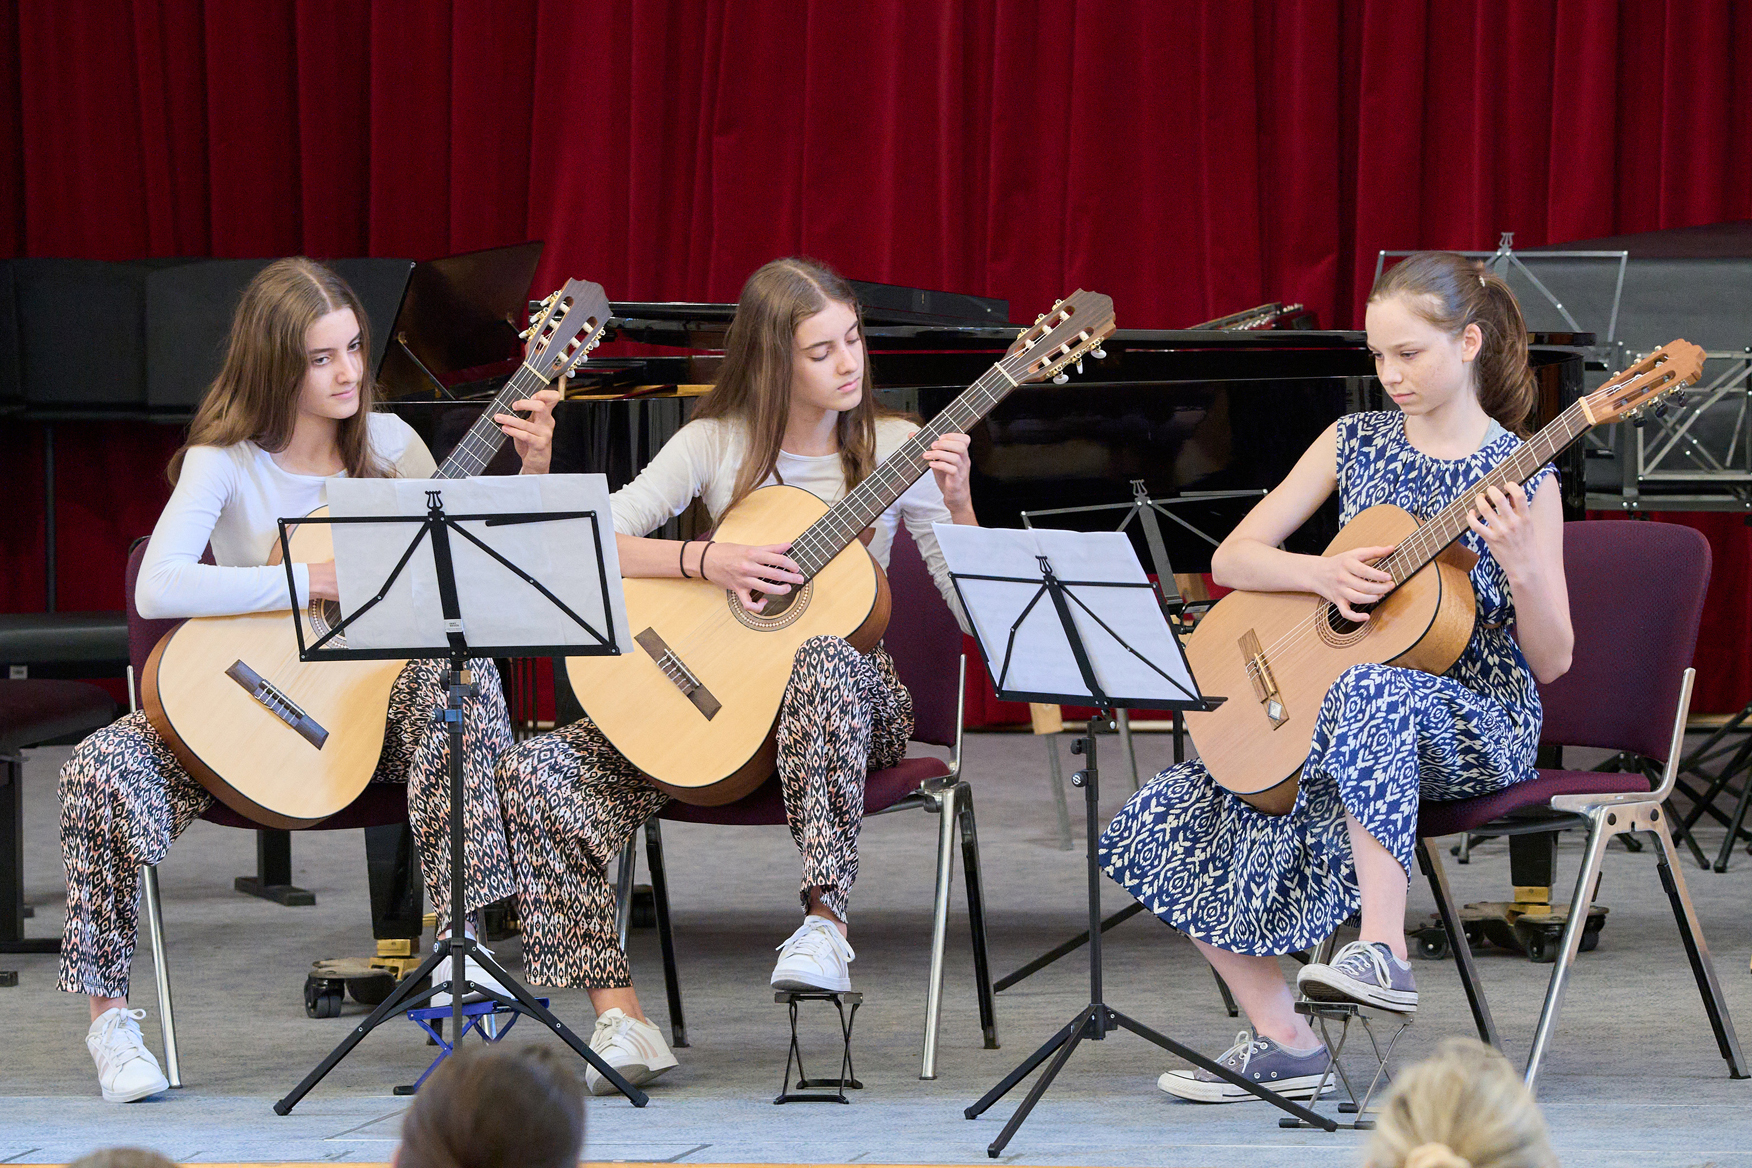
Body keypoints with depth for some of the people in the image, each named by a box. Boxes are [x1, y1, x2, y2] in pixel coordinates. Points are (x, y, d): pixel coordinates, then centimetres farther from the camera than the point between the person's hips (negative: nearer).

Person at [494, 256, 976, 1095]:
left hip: (852, 696, -2)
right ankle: (619, 1019, -24)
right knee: (535, 773, -21)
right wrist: (706, 562, -18)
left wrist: (956, 505, -20)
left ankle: (823, 921, -42)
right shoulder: (718, 443, 2)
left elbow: (974, 608, -5)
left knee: (821, 662, -42)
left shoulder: (895, 449, 1)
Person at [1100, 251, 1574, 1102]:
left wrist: (1518, 563, -26)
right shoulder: (1356, 442, 8)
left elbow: (1551, 660, -8)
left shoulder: (1521, 475, -5)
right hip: (1329, 704, 5)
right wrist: (1323, 574, -13)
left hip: (1479, 722, -5)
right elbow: (1231, 558, 6)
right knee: (1181, 817, -14)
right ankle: (1282, 1041, -6)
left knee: (1371, 692, -41)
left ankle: (1383, 954, -43)